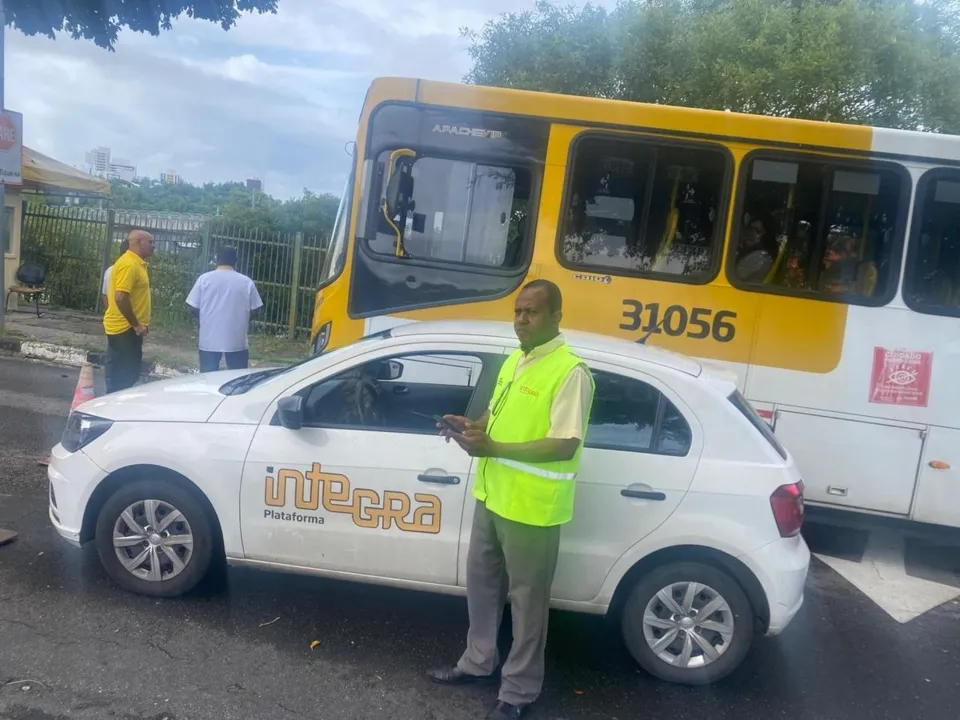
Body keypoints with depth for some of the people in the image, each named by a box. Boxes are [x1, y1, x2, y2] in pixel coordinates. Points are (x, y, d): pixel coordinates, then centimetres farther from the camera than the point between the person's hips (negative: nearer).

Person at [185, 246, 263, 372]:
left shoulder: (204, 279, -1)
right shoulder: (246, 281, -1)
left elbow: (193, 307, 0)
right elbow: (254, 309, 2)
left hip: (209, 340, 0)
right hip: (237, 341, 0)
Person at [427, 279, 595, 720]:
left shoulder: (570, 372, -18)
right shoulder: (514, 361, 10)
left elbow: (565, 445, -23)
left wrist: (493, 448, -28)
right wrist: (472, 426, -1)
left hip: (532, 507, -9)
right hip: (492, 495, 9)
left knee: (526, 598, 7)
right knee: (481, 583, 21)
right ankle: (478, 662, 41)